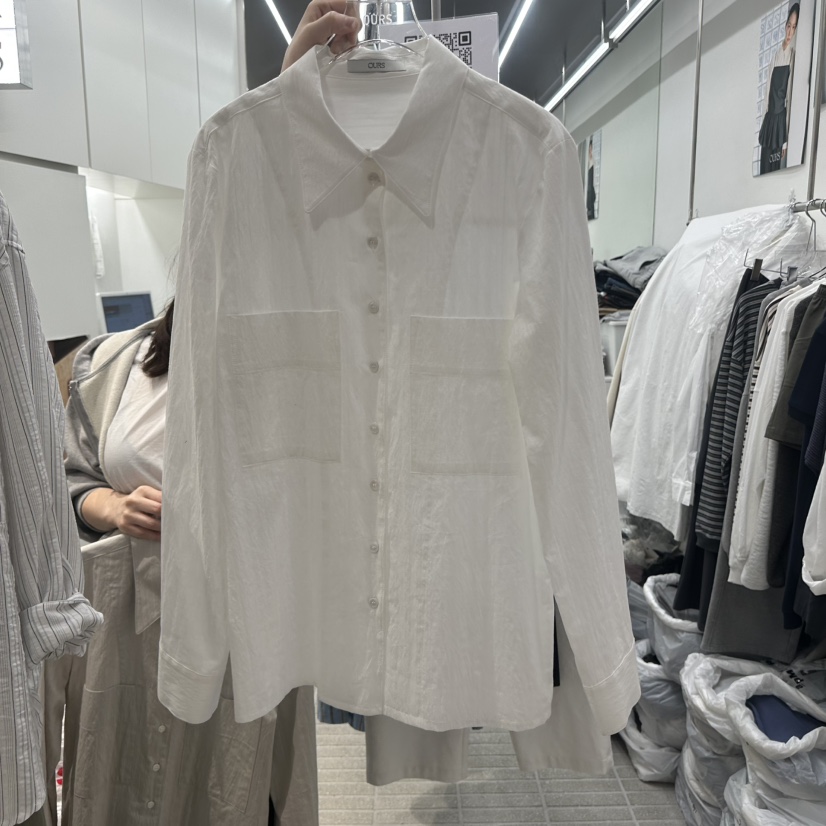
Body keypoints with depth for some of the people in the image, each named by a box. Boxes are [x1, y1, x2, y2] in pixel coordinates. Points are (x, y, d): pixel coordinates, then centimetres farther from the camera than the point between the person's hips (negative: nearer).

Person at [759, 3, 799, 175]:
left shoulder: (794, 55, -6)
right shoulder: (776, 55, 15)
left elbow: (791, 96, -12)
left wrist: (787, 140, -15)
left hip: (782, 120, -7)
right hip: (768, 120, 7)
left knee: (779, 171, -7)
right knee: (764, 170, 7)